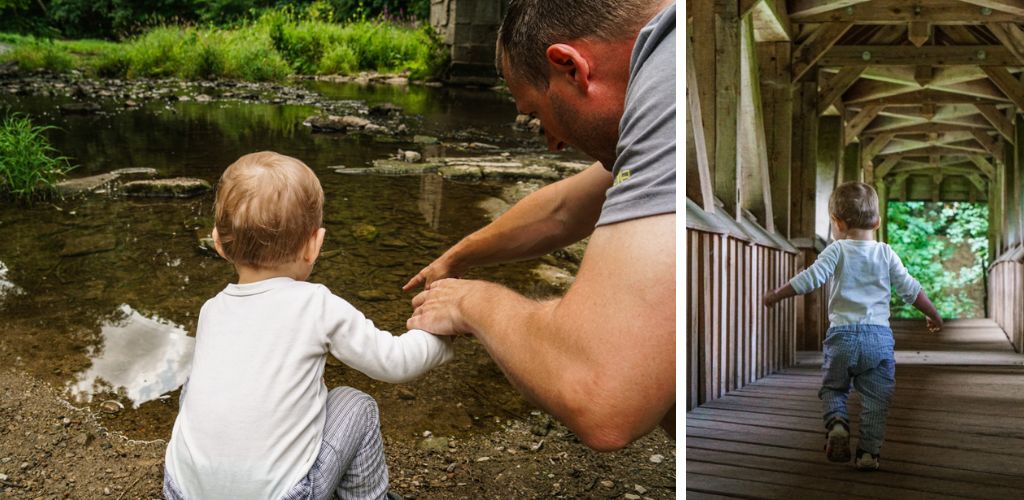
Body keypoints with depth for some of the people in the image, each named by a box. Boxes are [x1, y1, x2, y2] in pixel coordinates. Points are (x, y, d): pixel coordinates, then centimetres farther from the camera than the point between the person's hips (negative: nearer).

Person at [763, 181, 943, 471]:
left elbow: (811, 278, -11)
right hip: (879, 336, 1)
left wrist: (777, 295, 0)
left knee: (833, 387, 17)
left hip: (841, 334, -1)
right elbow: (910, 289, 9)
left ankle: (836, 422, -9)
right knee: (876, 399, 9)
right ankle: (868, 452, 6)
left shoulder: (837, 250, -1)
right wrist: (933, 315, 23)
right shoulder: (886, 254, 7)